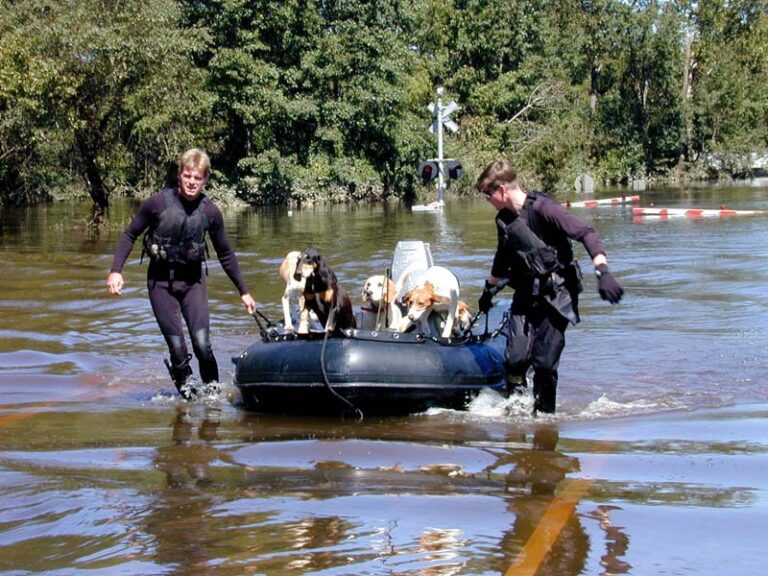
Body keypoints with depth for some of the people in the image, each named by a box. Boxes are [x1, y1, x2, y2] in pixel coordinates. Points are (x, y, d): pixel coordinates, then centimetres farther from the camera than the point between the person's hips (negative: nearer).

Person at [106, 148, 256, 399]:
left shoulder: (210, 211, -4)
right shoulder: (159, 202, -11)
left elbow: (225, 254, 8)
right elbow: (129, 235, 0)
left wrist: (243, 291, 10)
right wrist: (116, 270, -11)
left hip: (193, 280, 1)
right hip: (161, 281, -1)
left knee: (202, 344, -12)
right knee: (177, 347, -8)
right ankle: (184, 388, 16)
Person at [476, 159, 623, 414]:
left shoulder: (542, 208, -17)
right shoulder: (504, 219, 7)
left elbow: (586, 234, -24)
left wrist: (602, 272, -37)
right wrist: (489, 290, 39)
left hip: (557, 295, -6)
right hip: (525, 297, 6)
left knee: (544, 363, -9)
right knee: (515, 359, -10)